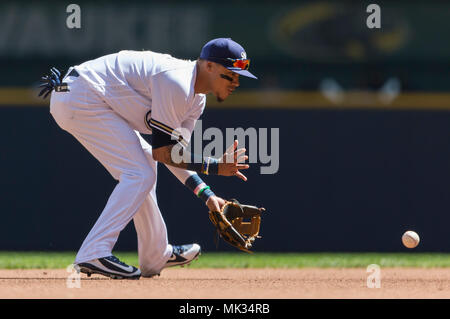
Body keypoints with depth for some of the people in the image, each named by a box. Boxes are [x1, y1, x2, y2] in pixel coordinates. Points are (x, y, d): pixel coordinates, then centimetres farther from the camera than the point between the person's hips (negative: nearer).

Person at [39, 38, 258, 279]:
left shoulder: (196, 98, 11)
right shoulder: (176, 83, -20)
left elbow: (173, 152, 13)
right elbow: (161, 152, -18)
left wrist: (207, 195, 4)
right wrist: (216, 167, -20)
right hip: (81, 98, -11)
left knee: (142, 166, 19)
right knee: (139, 174, -13)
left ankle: (155, 257, 29)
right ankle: (95, 253, -20)